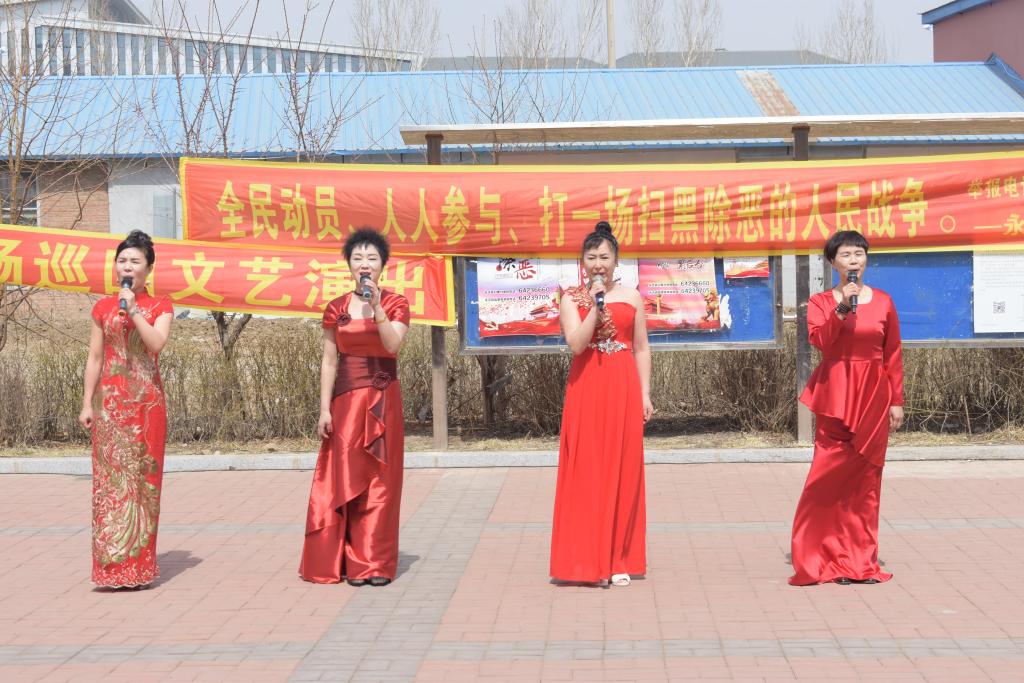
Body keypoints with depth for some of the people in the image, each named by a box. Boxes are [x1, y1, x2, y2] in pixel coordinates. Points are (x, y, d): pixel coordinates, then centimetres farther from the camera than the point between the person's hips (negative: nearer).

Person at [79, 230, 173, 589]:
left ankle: (138, 563, 2)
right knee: (110, 478, -2)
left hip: (146, 401, -1)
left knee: (141, 477, -3)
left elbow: (157, 343, -12)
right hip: (110, 400, 2)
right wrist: (87, 404, 4)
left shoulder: (160, 306, 5)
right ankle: (111, 565, 2)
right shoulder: (102, 308, 11)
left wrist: (132, 309, -14)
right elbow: (95, 358, 10)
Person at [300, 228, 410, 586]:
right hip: (345, 399, 1)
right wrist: (324, 408, -2)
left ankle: (376, 563, 3)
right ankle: (349, 561, 8)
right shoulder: (336, 309, 6)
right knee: (345, 479, 1)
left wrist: (376, 307, -21)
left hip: (382, 399, -1)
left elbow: (393, 344, -14)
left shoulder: (395, 303, 2)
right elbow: (329, 361, 4)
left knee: (379, 479, -1)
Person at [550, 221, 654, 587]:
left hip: (623, 390, 1)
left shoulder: (631, 297, 8)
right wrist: (595, 306, -15)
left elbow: (642, 349, 9)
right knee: (586, 471, 0)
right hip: (586, 389, -1)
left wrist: (645, 394, 4)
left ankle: (617, 559, 11)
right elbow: (576, 343, -10)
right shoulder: (572, 299, 4)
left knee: (622, 471, 3)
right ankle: (587, 560, 7)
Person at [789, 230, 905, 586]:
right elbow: (819, 339, -14)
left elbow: (893, 355, 8)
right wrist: (843, 307, -22)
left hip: (873, 396, 2)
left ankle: (861, 560, 11)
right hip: (835, 396, -1)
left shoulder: (883, 302, 7)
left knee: (865, 479, 4)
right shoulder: (821, 302, 4)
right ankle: (828, 558, 2)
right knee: (830, 479, -6)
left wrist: (896, 400, 5)